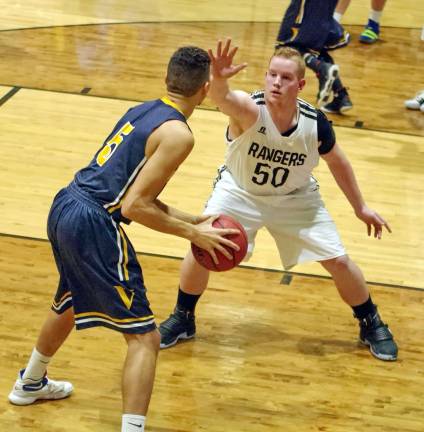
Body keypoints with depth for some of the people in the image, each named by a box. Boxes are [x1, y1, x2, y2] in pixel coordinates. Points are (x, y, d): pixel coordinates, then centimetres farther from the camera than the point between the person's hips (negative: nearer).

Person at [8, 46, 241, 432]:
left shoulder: (143, 111, 14)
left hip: (64, 208, 10)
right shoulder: (178, 134, -12)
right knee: (144, 337, -4)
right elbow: (134, 206, -17)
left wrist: (195, 221, 18)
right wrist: (193, 234, -8)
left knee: (69, 305, 35)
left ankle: (30, 384, 58)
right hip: (93, 226, -10)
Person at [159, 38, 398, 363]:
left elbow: (337, 162, -4)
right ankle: (182, 320, 14)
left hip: (295, 199, 2)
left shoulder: (315, 124, -25)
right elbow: (223, 99, -59)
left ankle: (371, 324, 27)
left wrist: (360, 207, 4)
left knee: (339, 262, 0)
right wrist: (219, 80, -83)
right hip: (239, 192, -1)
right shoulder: (250, 110, -34)